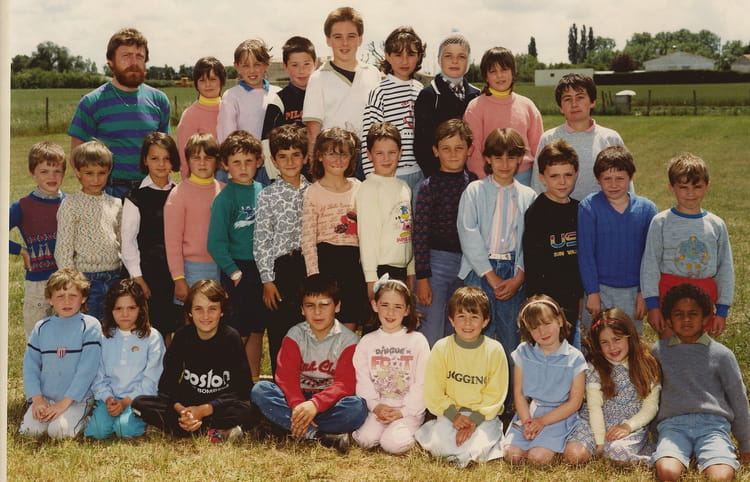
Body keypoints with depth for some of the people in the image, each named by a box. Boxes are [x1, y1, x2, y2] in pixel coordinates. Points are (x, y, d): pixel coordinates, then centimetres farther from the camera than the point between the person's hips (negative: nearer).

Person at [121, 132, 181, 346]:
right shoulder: (136, 198, -3)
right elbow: (128, 242, -3)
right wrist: (137, 277, -8)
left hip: (174, 270, 3)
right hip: (148, 270, -3)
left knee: (169, 330, 7)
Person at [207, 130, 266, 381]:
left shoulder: (262, 191, 6)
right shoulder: (224, 198, -11)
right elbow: (216, 243, -12)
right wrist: (234, 272, -12)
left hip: (261, 268, 6)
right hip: (238, 270, -5)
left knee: (257, 331, 13)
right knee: (238, 334, -1)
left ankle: (254, 379, 24)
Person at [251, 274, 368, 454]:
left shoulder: (348, 340, -4)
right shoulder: (295, 335, 2)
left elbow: (344, 384, -15)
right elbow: (286, 377, -10)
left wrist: (315, 404, -33)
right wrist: (298, 406, -30)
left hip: (329, 403, -2)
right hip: (298, 400, 3)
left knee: (357, 406, -34)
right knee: (260, 390, -25)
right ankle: (319, 436, -34)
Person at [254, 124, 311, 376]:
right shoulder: (267, 196, -2)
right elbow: (260, 241, -4)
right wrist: (267, 280, -8)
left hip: (310, 266, 3)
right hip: (281, 268, -3)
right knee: (280, 330, 1)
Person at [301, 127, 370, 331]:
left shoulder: (358, 188, 9)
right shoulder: (313, 193, -1)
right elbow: (308, 240, -5)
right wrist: (314, 277, -11)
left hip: (354, 261, 3)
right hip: (326, 261, -3)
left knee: (350, 326, 6)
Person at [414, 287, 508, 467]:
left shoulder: (494, 350, -7)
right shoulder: (441, 348, -5)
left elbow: (495, 395, -5)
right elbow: (433, 391, -3)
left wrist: (474, 420, -16)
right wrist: (454, 415, -15)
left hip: (484, 414, -1)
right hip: (450, 412, 1)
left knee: (476, 451, -27)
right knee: (440, 447, -24)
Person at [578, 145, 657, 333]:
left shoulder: (647, 209, 0)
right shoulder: (589, 207, -7)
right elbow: (585, 253, -7)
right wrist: (592, 292, -10)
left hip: (633, 292, 2)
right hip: (599, 289, -2)